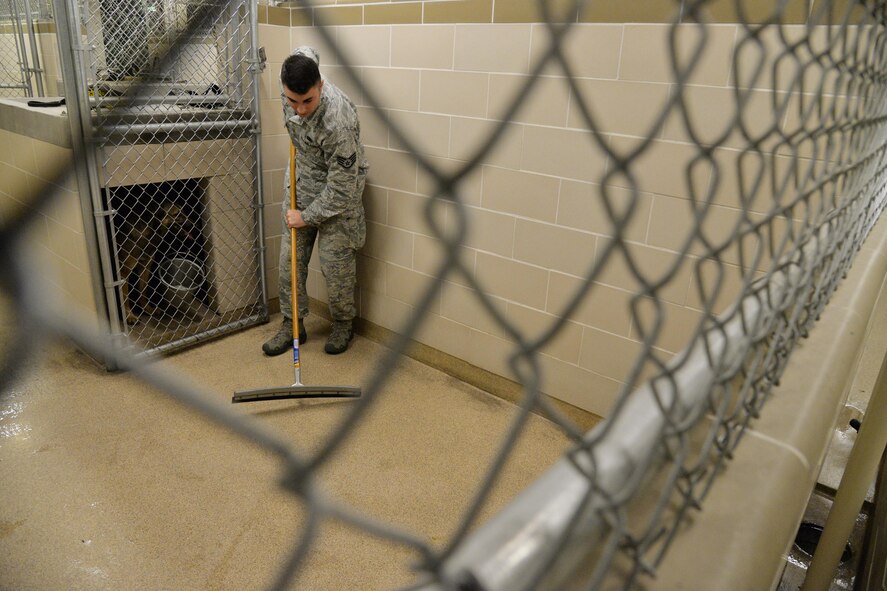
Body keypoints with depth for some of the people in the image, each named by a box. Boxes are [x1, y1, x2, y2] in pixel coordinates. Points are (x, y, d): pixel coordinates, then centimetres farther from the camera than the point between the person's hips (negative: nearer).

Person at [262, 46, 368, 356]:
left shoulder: (338, 121, -36)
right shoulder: (289, 74, -18)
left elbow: (342, 187, -27)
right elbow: (307, 51, 9)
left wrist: (308, 216, -16)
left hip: (338, 191, -6)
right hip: (301, 182, 7)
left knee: (336, 265, 1)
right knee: (290, 257, 9)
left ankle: (343, 324, 26)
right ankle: (292, 324, 23)